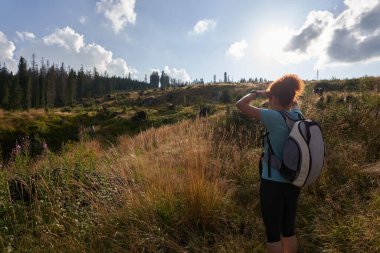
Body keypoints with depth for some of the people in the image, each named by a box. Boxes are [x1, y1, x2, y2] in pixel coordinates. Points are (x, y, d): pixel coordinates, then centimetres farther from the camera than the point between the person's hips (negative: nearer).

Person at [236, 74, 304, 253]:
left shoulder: (274, 117, -18)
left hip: (273, 183, -7)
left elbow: (240, 105, -13)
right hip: (293, 182, 7)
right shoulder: (297, 116, 1)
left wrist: (257, 93, 1)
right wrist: (290, 93, 12)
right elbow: (294, 103, 26)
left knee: (273, 233, 7)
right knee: (289, 229, 20)